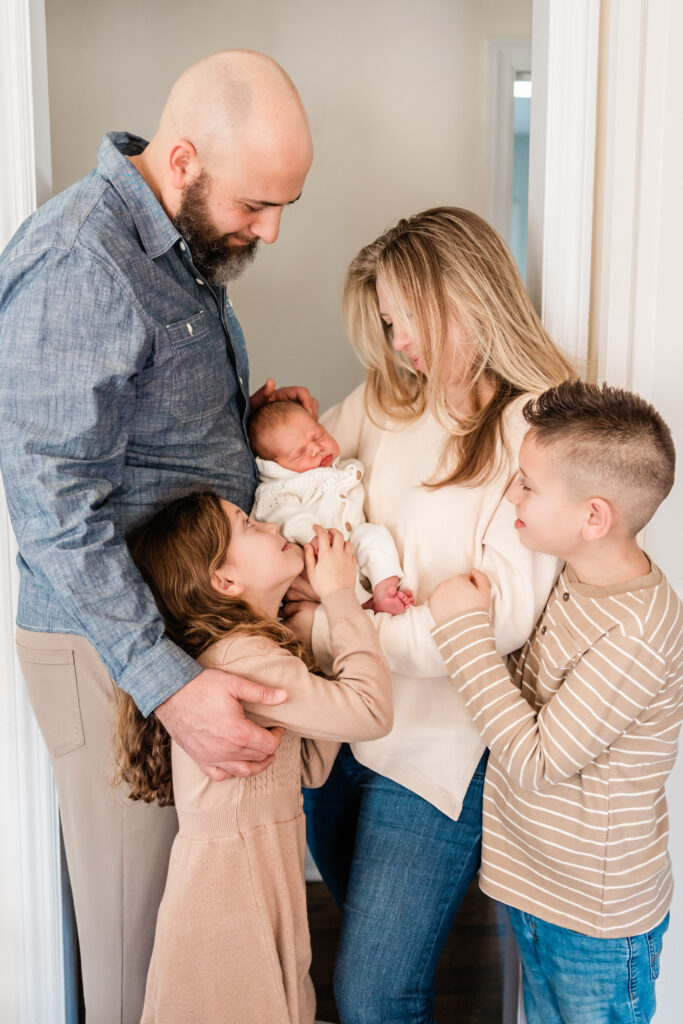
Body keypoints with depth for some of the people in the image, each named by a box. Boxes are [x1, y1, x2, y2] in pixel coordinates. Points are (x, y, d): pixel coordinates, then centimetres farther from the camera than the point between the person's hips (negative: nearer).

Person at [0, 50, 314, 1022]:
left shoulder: (189, 245, 10)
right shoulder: (78, 261, -21)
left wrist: (250, 417, 3)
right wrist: (167, 682, -28)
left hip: (193, 618, 9)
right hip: (107, 645, -8)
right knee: (136, 898, 7)